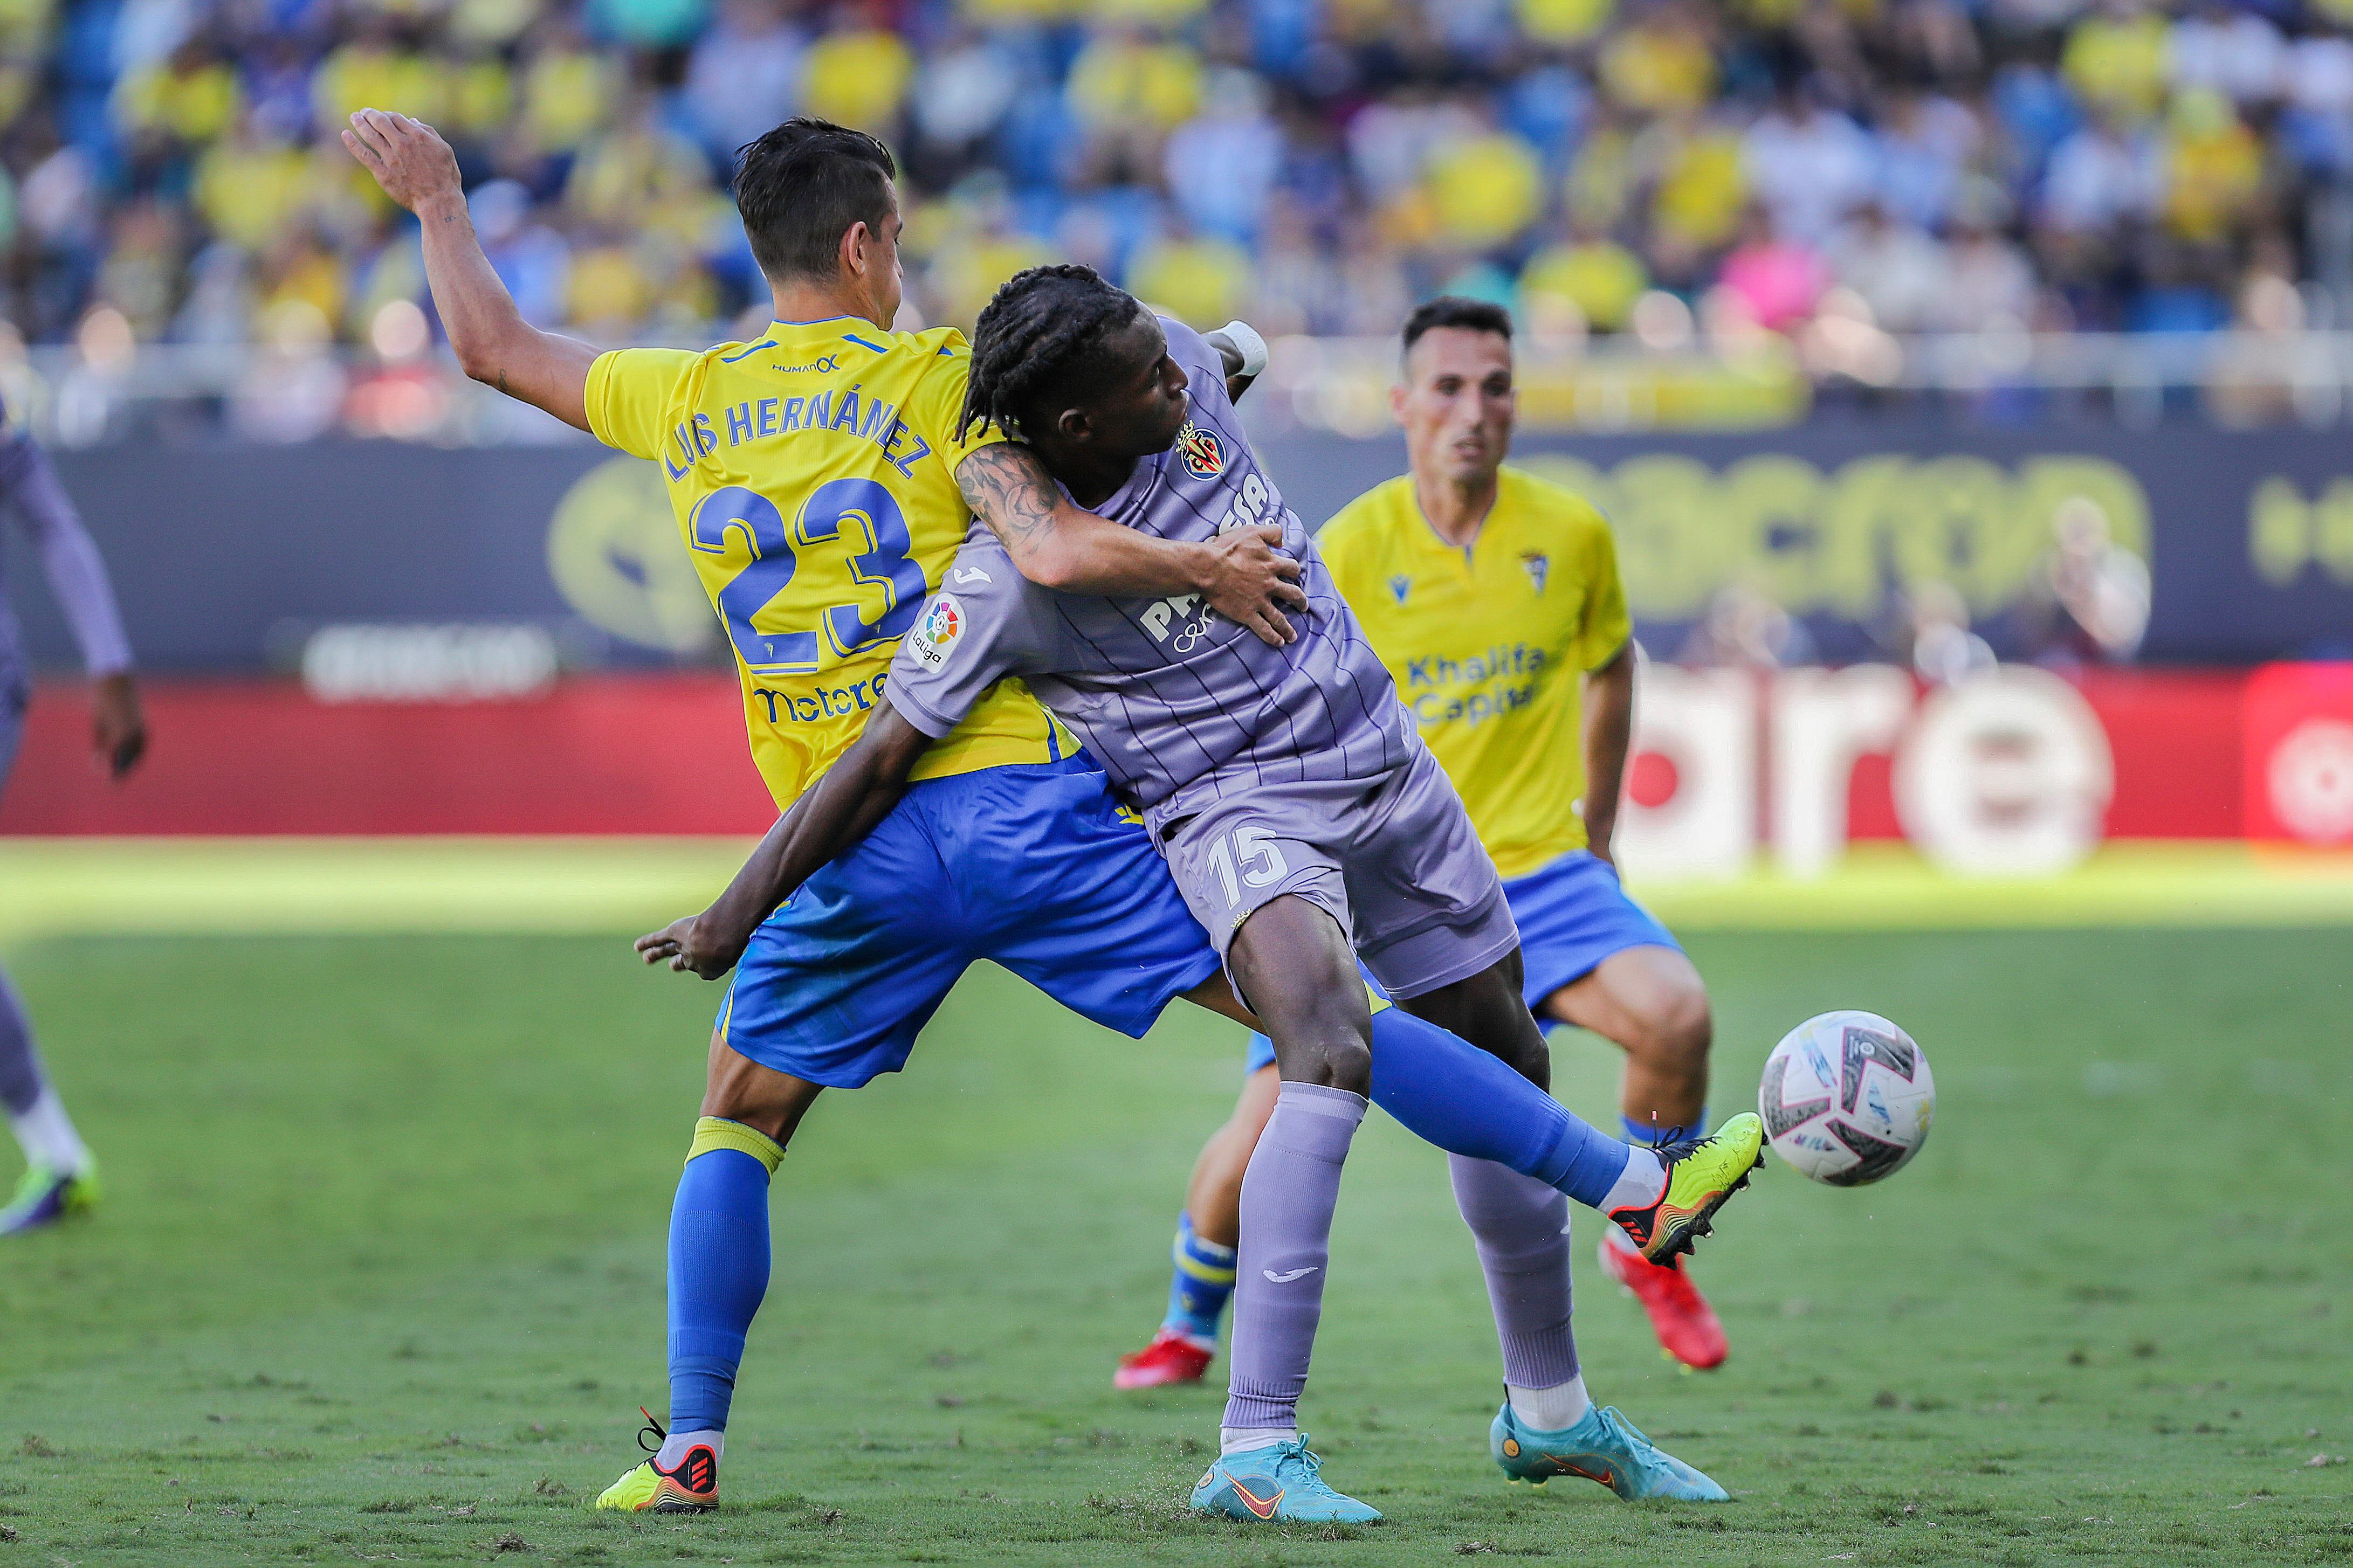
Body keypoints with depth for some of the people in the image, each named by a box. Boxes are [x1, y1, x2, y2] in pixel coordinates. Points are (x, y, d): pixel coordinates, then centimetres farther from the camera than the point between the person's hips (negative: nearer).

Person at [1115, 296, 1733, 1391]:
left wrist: (1594, 838, 19)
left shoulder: (1571, 535, -2)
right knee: (1270, 1124, -12)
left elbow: (1608, 672, 17)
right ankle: (1189, 1329, 19)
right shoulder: (1348, 551, -8)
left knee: (1674, 1014, -25)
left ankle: (1645, 1249, 4)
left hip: (1534, 868, 1)